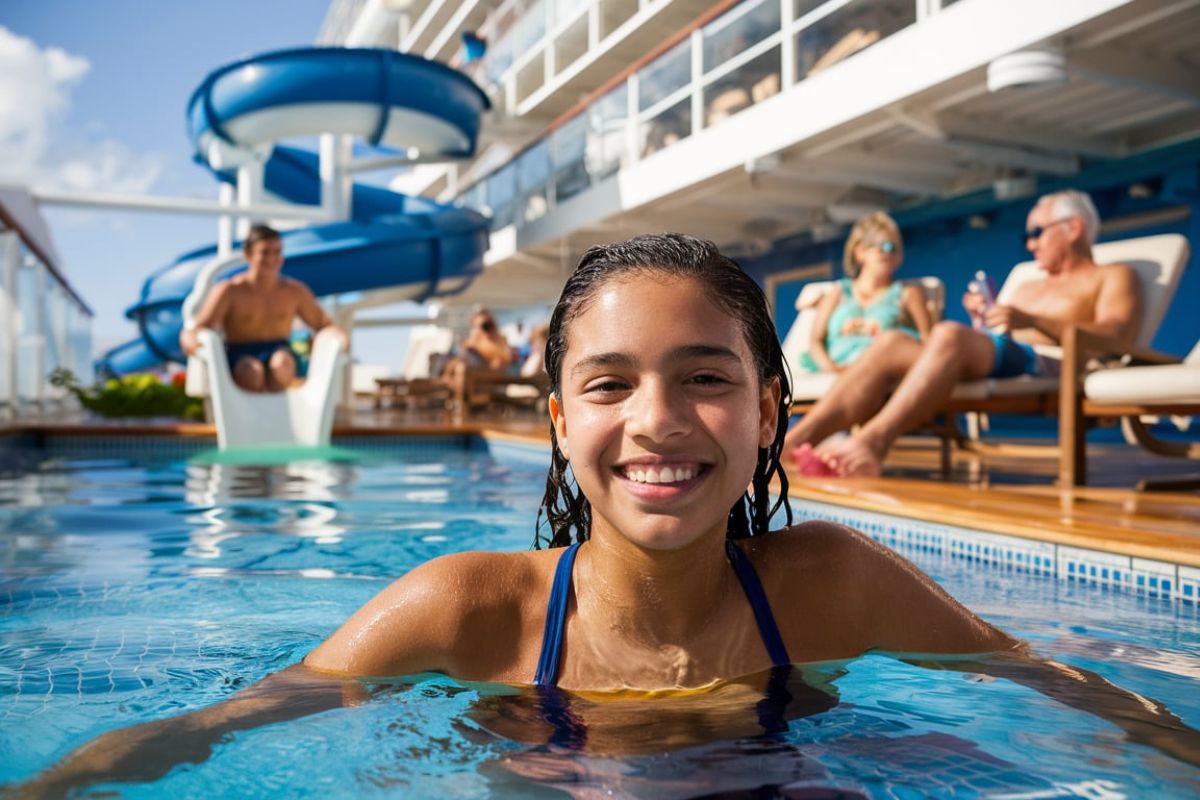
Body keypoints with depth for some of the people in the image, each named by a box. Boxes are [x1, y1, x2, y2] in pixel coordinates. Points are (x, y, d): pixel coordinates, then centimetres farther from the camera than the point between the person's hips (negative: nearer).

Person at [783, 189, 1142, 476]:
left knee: (949, 334, -35)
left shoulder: (1113, 277, 19)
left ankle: (873, 441, -51)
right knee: (893, 343, -22)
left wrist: (1032, 321, -13)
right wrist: (984, 319, 7)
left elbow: (1116, 336, -3)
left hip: (1045, 367, -6)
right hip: (993, 365, 6)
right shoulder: (1029, 287, 39)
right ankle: (793, 442, -39)